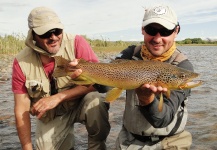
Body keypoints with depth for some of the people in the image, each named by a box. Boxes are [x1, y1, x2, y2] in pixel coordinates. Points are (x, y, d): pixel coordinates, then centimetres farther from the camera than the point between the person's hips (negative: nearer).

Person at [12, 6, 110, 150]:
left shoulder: (76, 43, -22)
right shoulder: (21, 62, -16)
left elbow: (97, 81, -25)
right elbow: (22, 109, -11)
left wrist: (58, 97, -31)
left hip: (81, 104, -2)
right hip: (50, 117, 3)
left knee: (95, 102, -32)